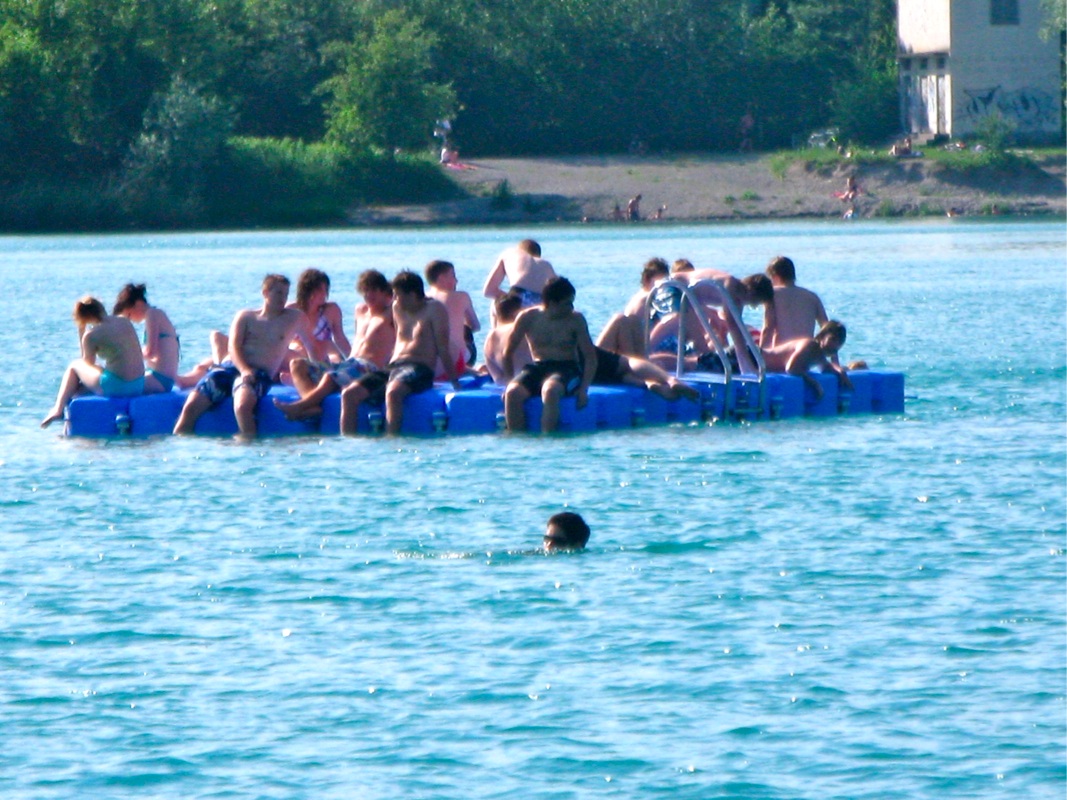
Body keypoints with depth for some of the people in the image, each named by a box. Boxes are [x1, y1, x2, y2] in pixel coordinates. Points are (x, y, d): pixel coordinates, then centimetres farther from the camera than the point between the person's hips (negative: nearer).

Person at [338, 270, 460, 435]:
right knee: (349, 394, -13)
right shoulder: (398, 309, 19)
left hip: (419, 369, -7)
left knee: (393, 392, -41)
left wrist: (454, 382, -5)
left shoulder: (434, 309, 0)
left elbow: (443, 349, -4)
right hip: (394, 366, 7)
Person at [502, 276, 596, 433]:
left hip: (566, 369, -2)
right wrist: (510, 383, 2)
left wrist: (584, 388, -13)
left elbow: (590, 357, -1)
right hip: (537, 368, 2)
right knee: (513, 392, -30)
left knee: (550, 390, -39)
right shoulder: (528, 318, 0)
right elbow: (508, 353, 8)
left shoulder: (575, 320, -1)